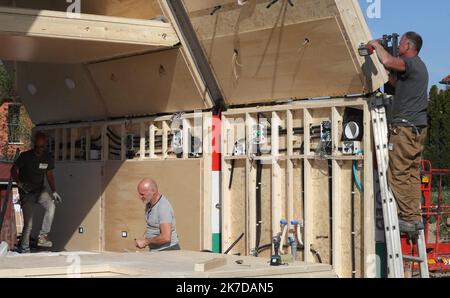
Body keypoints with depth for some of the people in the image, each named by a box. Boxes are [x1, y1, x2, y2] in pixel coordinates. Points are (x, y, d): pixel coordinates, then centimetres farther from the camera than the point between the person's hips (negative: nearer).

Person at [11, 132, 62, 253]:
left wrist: (54, 191, 1)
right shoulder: (25, 156, -13)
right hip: (26, 193, -3)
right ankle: (24, 250, 6)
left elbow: (49, 175, 11)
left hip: (40, 190, 3)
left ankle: (42, 237, -22)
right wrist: (20, 183, -24)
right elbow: (13, 171, -7)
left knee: (51, 205, -27)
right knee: (28, 223, -8)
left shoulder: (48, 159, -1)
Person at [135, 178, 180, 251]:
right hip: (155, 251, 8)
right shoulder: (149, 204, 7)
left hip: (168, 250, -8)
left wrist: (145, 242, -17)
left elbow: (166, 237, -27)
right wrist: (144, 238, 5)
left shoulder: (163, 208, -21)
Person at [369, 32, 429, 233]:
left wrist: (377, 46, -10)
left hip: (405, 127, -10)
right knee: (413, 174, 10)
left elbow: (388, 61, -29)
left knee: (398, 174, -7)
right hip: (419, 127, 10)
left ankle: (408, 218, -8)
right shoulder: (419, 66, 20)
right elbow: (396, 82, 32)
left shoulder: (411, 63, -11)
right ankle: (416, 217, 10)